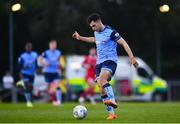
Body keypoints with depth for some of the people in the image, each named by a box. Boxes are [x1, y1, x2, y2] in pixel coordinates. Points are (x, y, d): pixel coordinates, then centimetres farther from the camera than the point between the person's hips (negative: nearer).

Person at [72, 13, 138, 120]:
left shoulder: (111, 32, -10)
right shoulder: (96, 33, 15)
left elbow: (124, 44, -13)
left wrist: (132, 58, -20)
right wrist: (80, 38, 39)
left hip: (110, 60, -8)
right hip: (99, 62, 8)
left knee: (102, 79, -36)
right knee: (102, 89, -1)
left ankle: (112, 101, -48)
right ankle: (111, 113, 2)